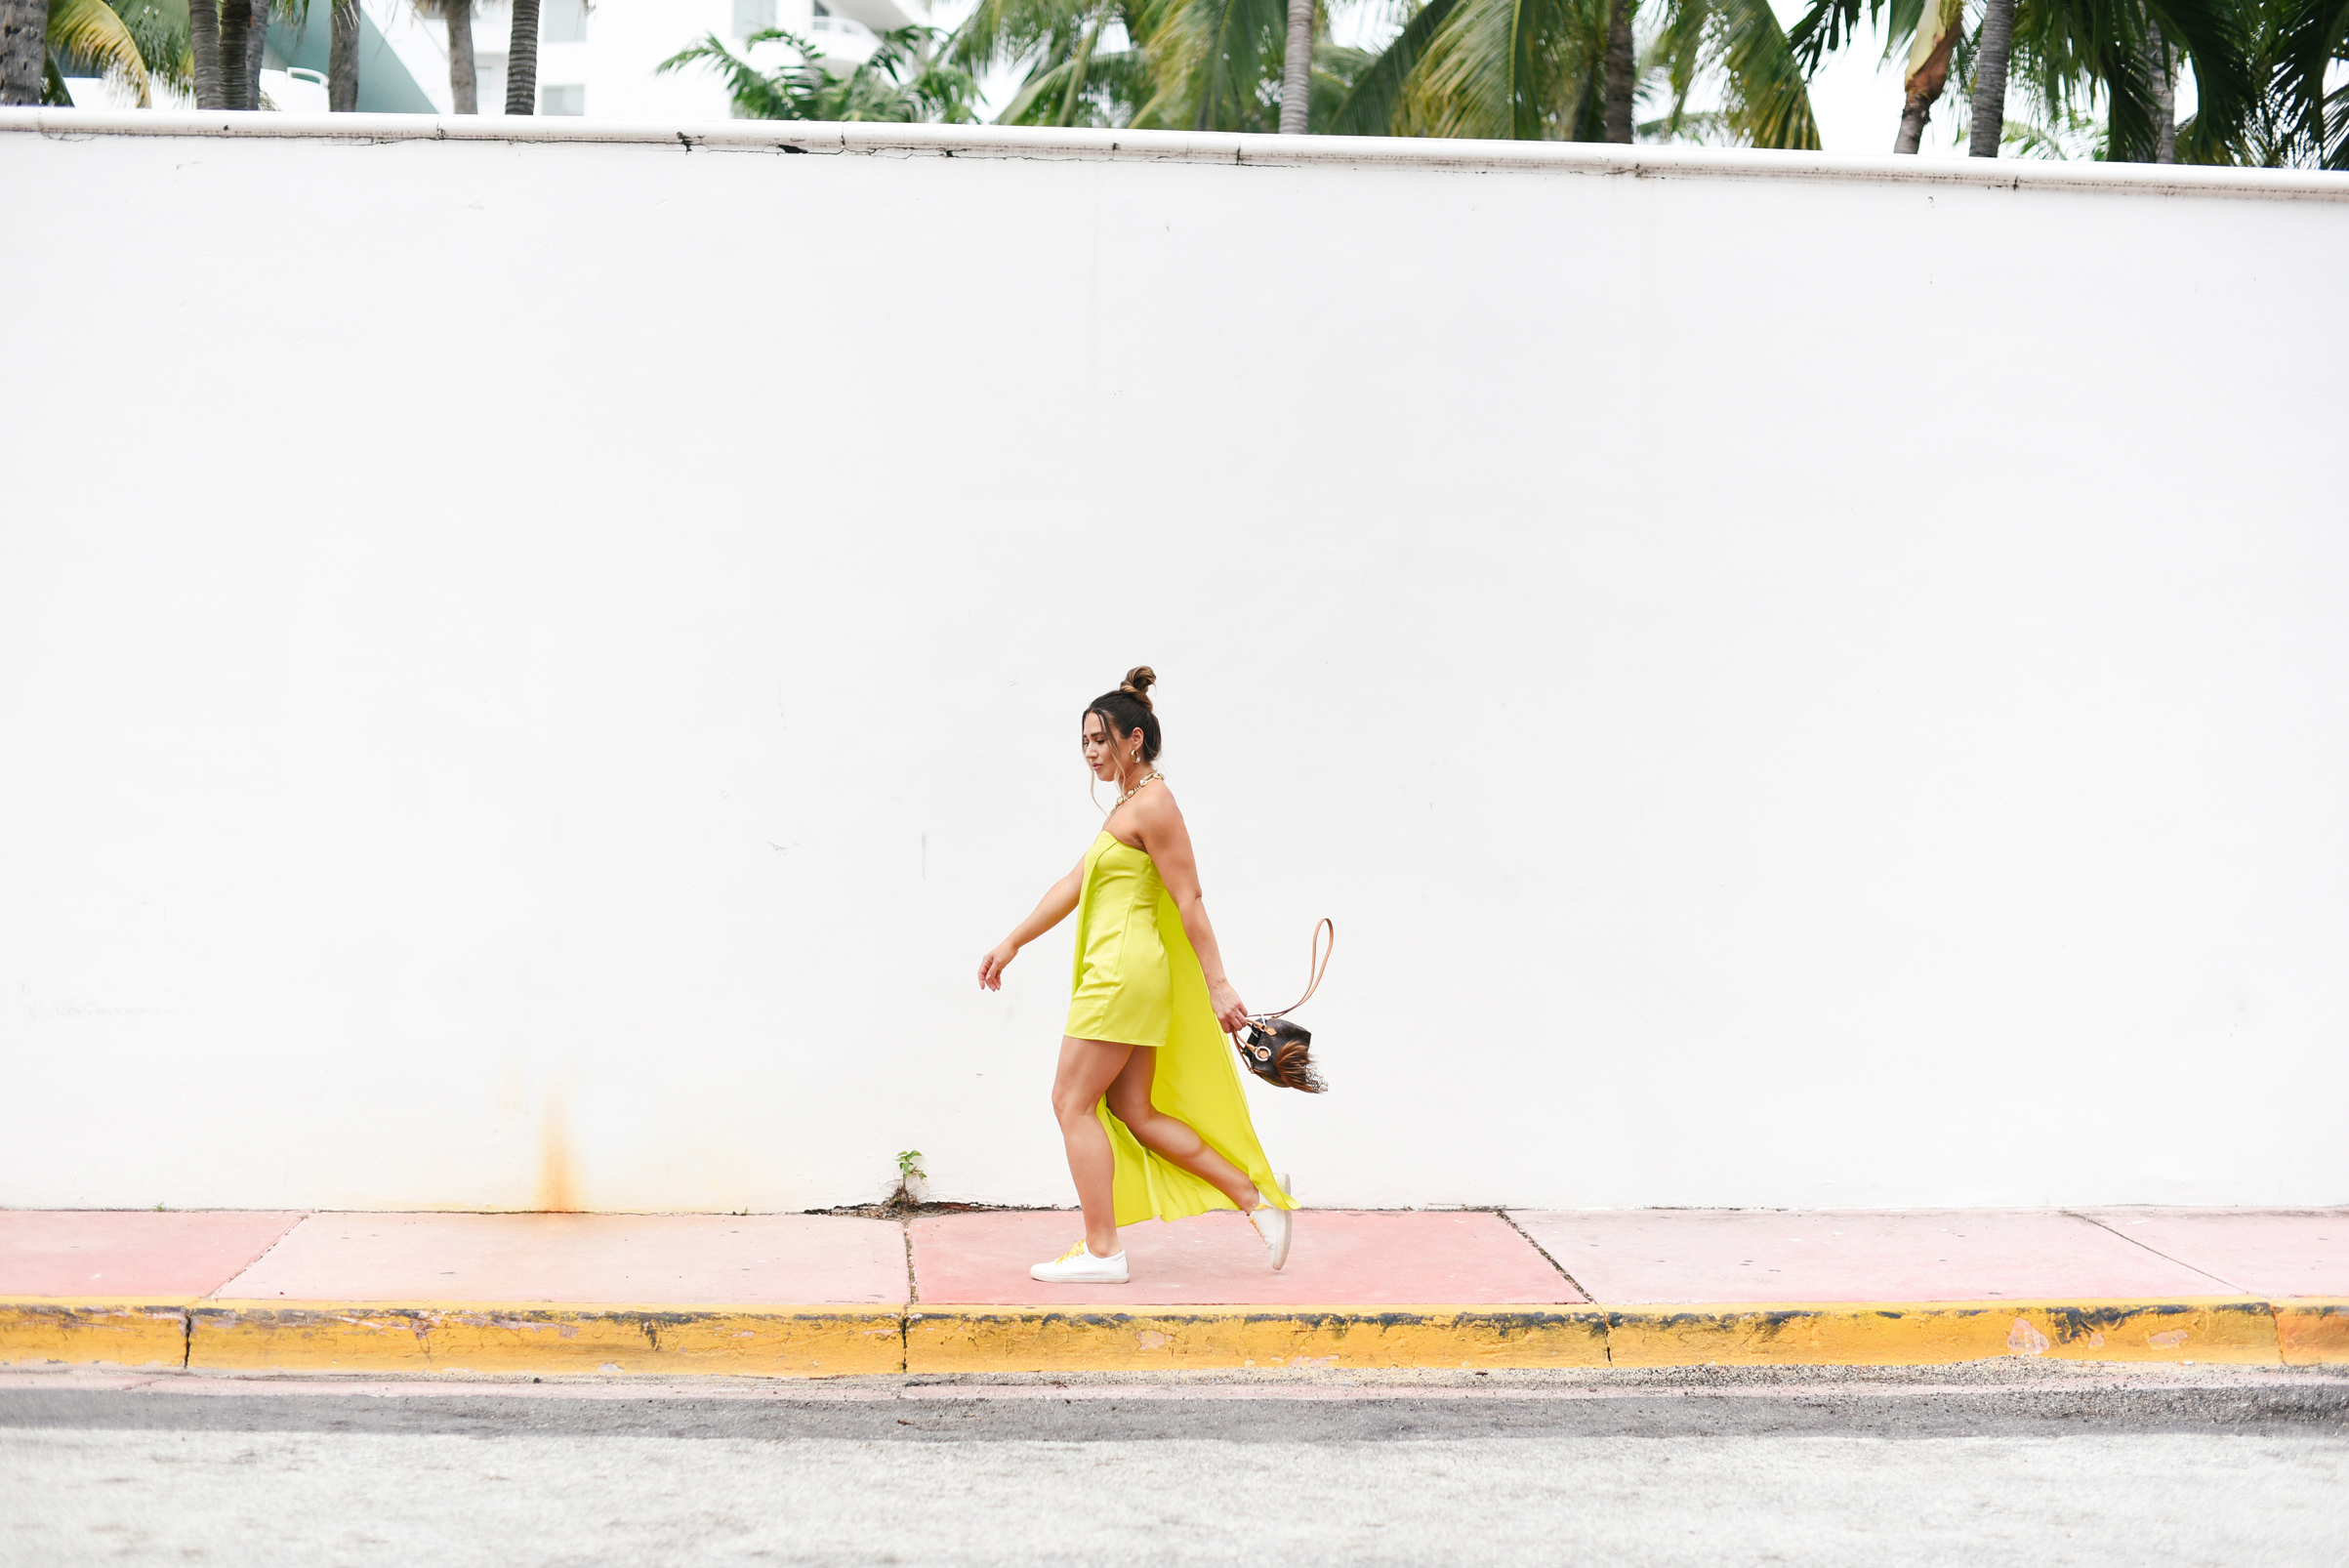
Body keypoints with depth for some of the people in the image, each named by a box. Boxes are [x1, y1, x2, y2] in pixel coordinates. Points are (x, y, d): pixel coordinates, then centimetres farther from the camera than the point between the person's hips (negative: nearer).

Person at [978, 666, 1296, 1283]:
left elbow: (1189, 901, -15)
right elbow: (1074, 884, 22)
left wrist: (1218, 986, -16)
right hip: (1125, 975, 10)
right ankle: (1258, 1197, 12)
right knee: (1134, 1113, 10)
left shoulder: (1153, 805, -12)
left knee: (1073, 1101, -4)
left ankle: (1101, 1250, 0)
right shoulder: (1128, 805, 19)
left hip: (1123, 972, -10)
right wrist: (1012, 943, 22)